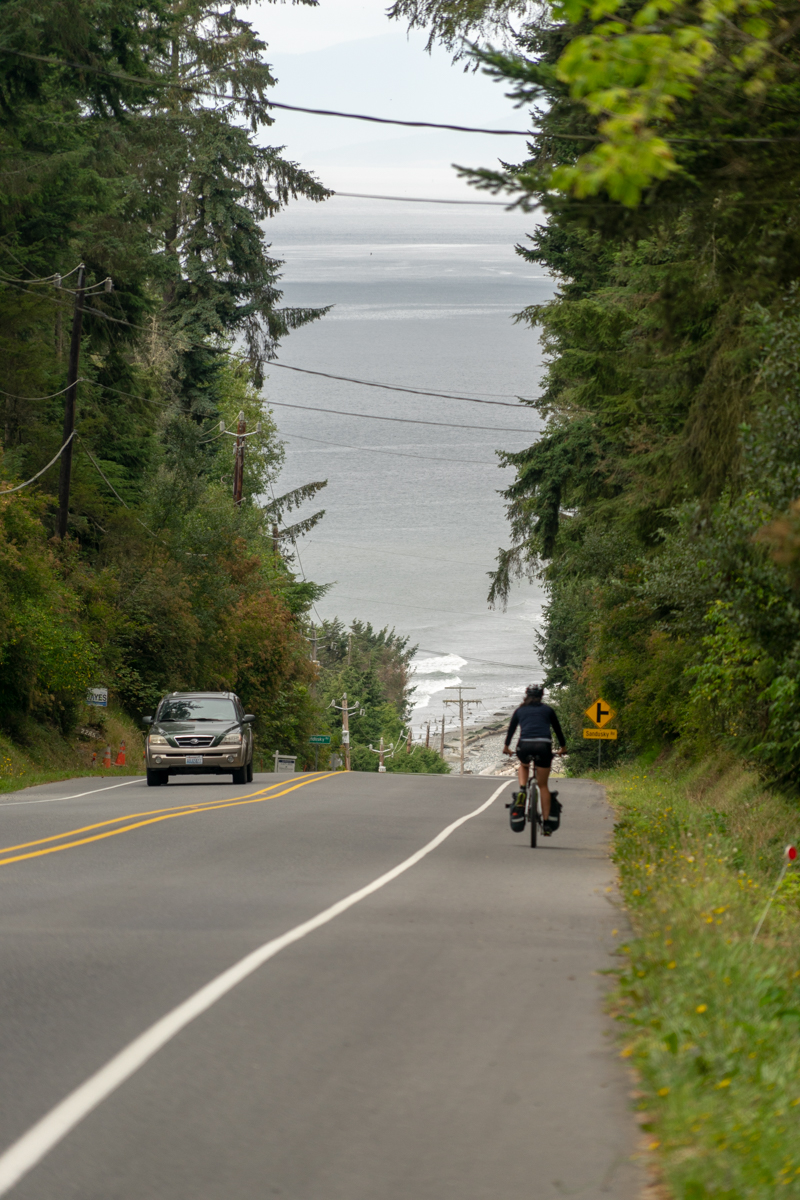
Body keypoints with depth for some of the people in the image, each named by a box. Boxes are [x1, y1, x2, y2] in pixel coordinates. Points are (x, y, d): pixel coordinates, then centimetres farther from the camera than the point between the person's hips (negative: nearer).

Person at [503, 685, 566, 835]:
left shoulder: (519, 711, 19)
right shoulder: (548, 710, 19)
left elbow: (511, 729, 27)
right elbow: (557, 729, 26)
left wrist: (506, 746, 43)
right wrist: (562, 746, 41)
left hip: (525, 745, 0)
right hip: (544, 746, 0)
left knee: (523, 765, 36)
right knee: (543, 785, 11)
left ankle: (522, 791, 6)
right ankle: (546, 823, 5)